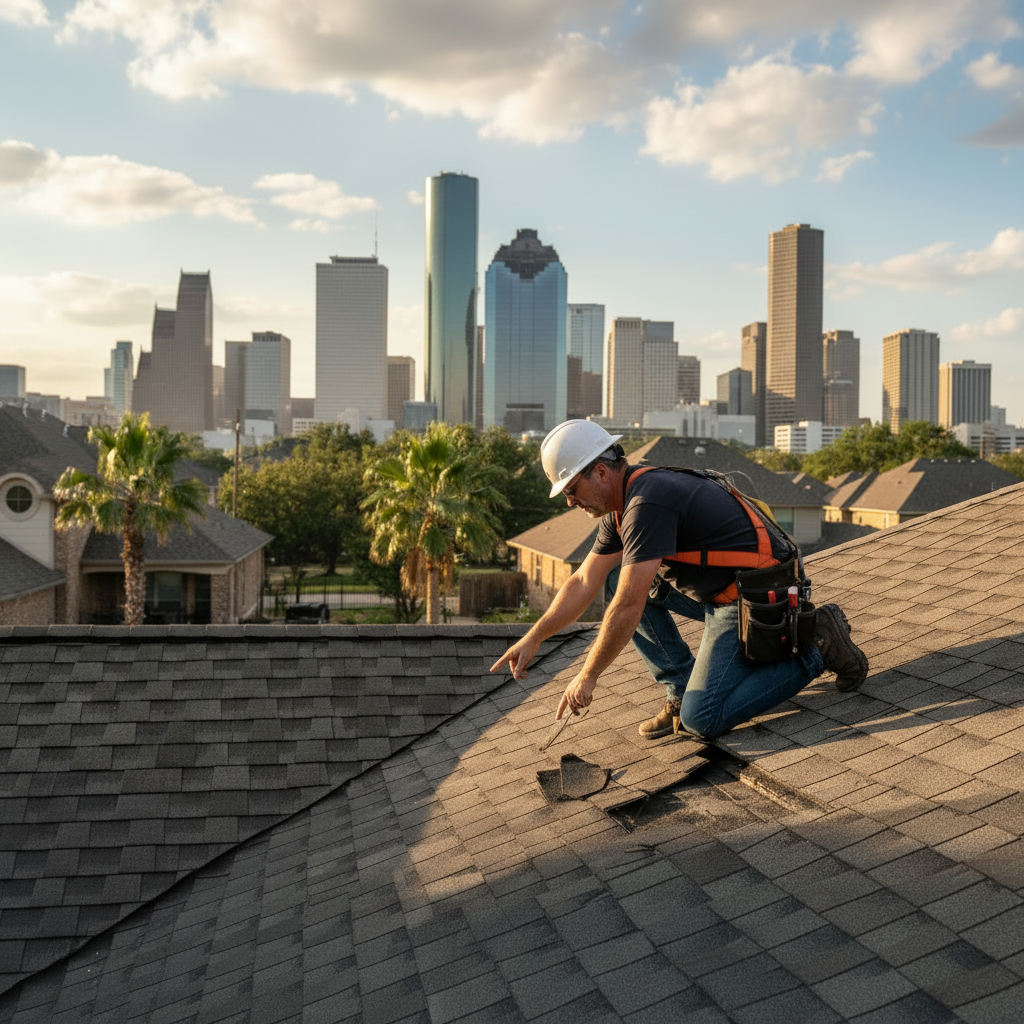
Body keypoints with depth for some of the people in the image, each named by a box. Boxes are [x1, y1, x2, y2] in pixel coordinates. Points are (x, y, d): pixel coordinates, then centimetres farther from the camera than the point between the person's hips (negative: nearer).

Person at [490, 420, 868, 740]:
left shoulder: (647, 503, -24)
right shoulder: (622, 503, 8)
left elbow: (628, 609, -23)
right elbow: (584, 582, 14)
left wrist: (588, 677, -13)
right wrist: (532, 640, 11)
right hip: (723, 591, 10)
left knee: (701, 721, -12)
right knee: (619, 580, 8)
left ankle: (813, 648, -1)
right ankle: (682, 688, 9)